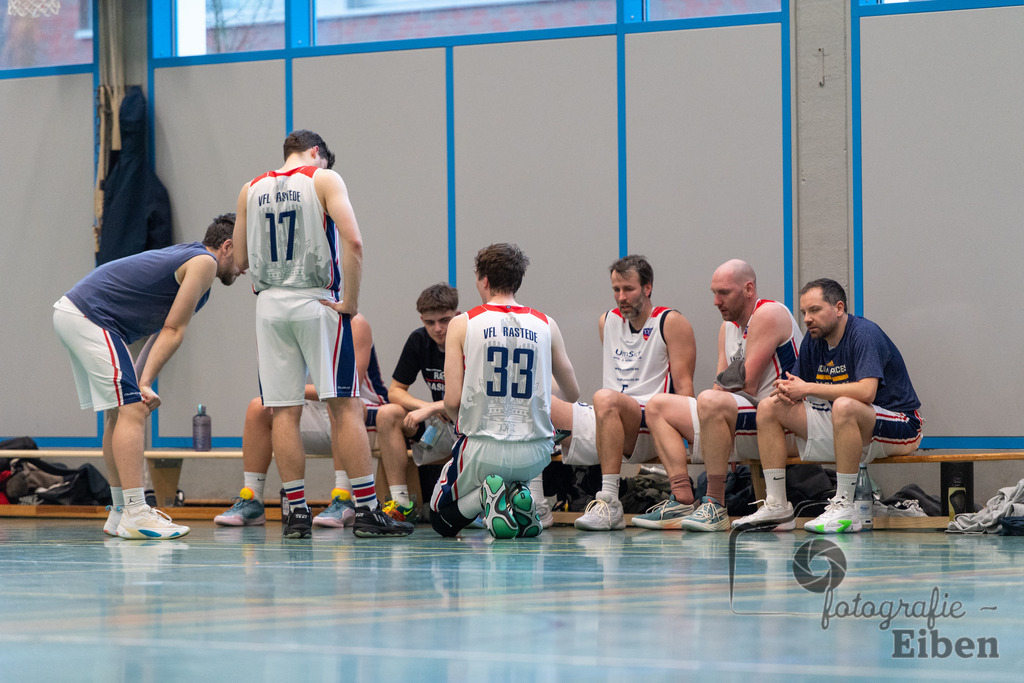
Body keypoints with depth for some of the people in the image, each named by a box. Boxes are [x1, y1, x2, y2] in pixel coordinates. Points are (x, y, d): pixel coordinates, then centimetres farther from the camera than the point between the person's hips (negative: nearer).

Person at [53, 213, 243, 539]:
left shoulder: (184, 257, 22)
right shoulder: (204, 262, -7)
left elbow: (161, 333, 17)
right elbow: (173, 331, -11)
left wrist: (139, 384, 8)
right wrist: (144, 384, -15)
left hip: (71, 313, 11)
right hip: (89, 317, -11)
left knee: (119, 412, 15)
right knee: (131, 411, -15)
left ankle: (121, 513, 19)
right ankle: (135, 514, -22)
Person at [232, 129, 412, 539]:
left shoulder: (251, 190, 12)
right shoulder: (324, 179, 0)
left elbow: (240, 260, 13)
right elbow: (352, 241, -13)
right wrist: (350, 301, -8)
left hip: (270, 305, 4)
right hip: (317, 304, -4)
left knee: (283, 412, 4)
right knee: (346, 407, -2)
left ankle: (297, 512, 2)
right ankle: (366, 511, -5)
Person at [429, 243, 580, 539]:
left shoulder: (462, 324, -3)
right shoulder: (546, 326, 4)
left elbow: (452, 400, -8)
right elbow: (573, 394, 11)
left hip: (482, 452, -2)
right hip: (534, 455, 3)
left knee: (441, 520, 22)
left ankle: (486, 495, -11)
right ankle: (518, 496, 2)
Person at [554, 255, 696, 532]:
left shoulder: (671, 323, 0)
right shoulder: (607, 321, 18)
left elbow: (684, 387, -7)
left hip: (650, 430, -7)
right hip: (608, 422, 7)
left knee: (605, 399, -38)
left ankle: (609, 501, -42)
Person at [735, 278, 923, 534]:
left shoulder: (864, 333, -18)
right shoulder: (813, 340, 6)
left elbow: (866, 391, -32)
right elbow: (798, 390, 13)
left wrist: (808, 388, -26)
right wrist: (786, 391, -13)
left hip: (899, 426, -8)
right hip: (844, 426, 8)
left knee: (844, 406, -40)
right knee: (769, 407, 0)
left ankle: (844, 507, -33)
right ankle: (776, 506, -4)